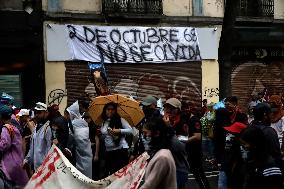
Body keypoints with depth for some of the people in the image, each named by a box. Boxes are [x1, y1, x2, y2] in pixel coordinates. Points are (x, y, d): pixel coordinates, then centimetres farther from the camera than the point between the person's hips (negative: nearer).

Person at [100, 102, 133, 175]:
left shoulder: (120, 120, 0)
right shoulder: (103, 123, 14)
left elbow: (130, 130, -5)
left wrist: (119, 131, -17)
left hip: (121, 149, -5)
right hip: (109, 150, 5)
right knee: (110, 172, 7)